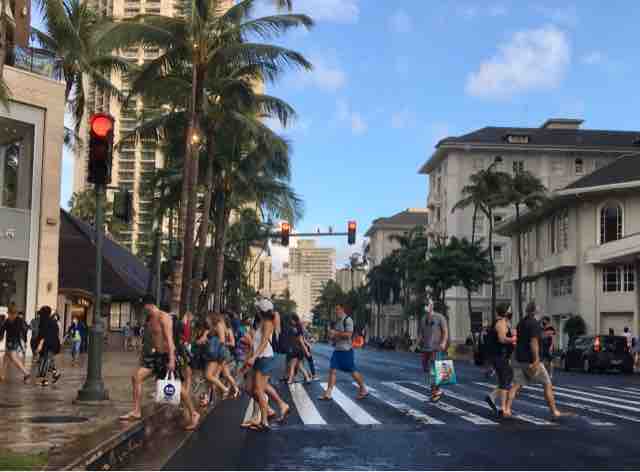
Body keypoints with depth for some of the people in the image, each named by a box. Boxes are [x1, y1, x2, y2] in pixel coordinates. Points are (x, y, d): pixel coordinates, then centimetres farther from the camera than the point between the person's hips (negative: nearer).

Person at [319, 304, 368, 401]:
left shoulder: (348, 320, -12)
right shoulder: (337, 322, 15)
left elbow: (348, 334, -22)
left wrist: (335, 333, -19)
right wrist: (332, 336, 5)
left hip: (346, 350, -8)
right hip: (337, 350, 8)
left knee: (353, 371, 2)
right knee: (332, 370, -1)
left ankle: (363, 390, 19)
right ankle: (328, 393, -3)